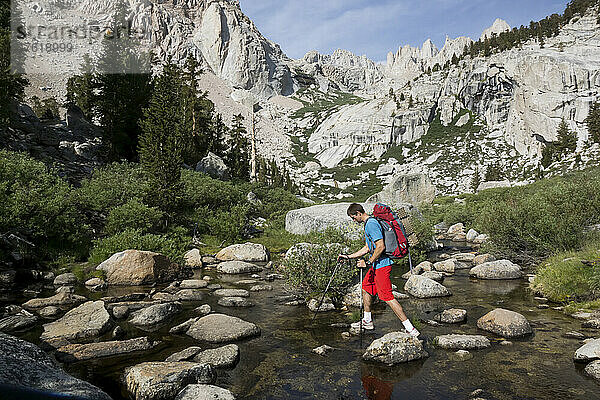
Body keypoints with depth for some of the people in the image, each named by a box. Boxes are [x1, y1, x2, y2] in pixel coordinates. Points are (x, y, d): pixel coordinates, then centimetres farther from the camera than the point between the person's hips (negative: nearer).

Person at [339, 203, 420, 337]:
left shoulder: (371, 224, -17)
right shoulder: (368, 223, 16)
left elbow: (381, 247, -25)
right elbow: (367, 248, 21)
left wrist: (368, 263, -21)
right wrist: (348, 256, 22)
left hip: (382, 264, -11)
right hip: (377, 264, 11)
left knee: (387, 297, -9)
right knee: (366, 287, 21)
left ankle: (410, 329, -5)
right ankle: (367, 321, 34)